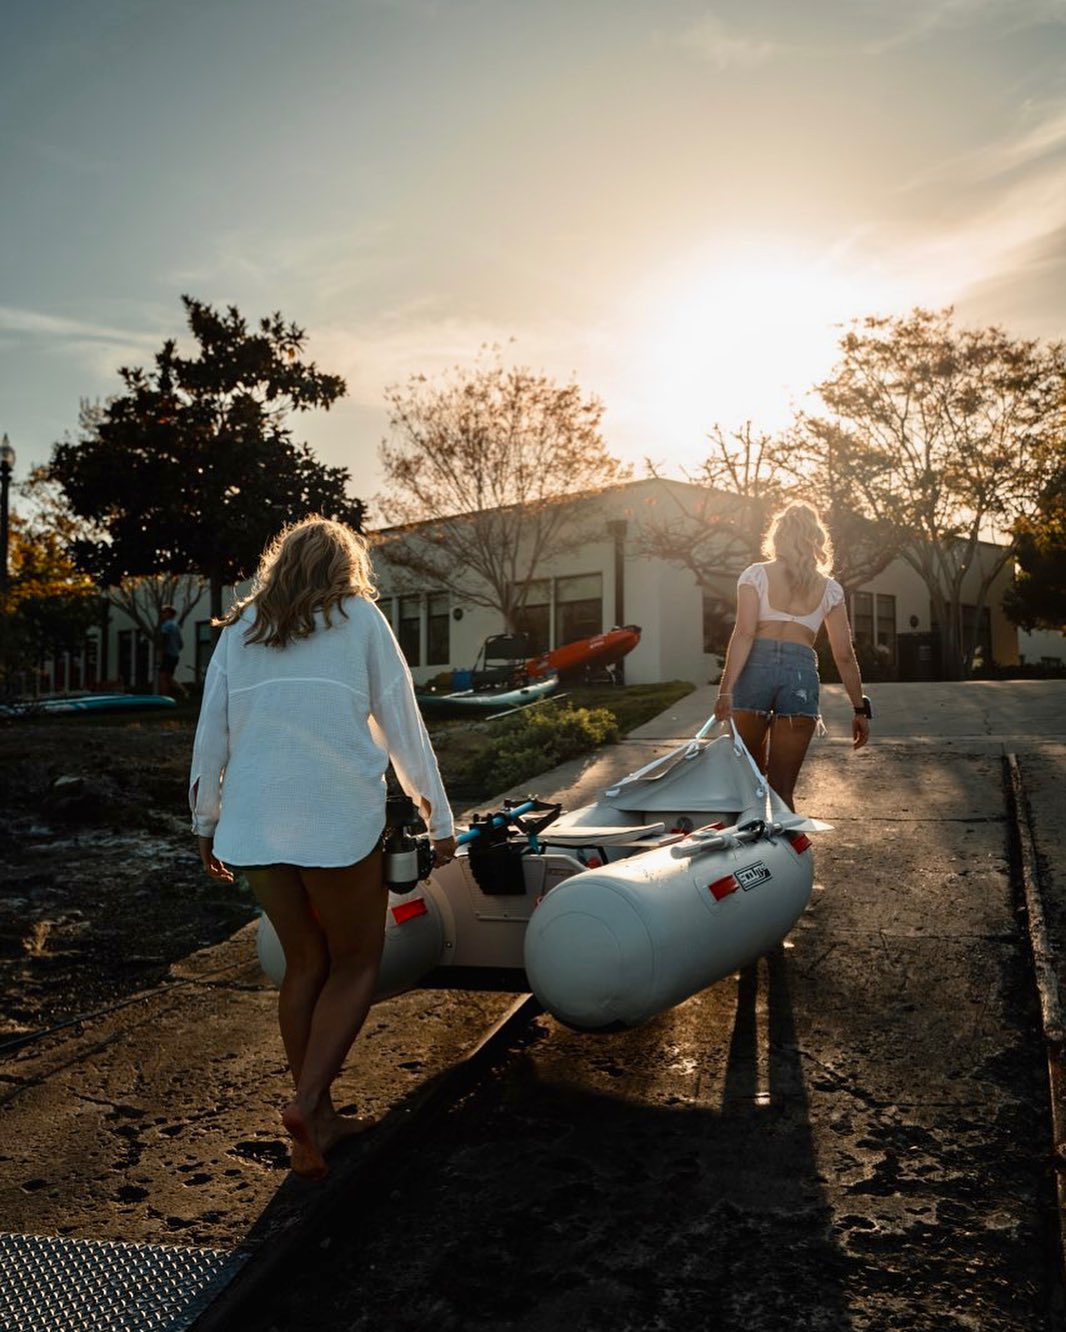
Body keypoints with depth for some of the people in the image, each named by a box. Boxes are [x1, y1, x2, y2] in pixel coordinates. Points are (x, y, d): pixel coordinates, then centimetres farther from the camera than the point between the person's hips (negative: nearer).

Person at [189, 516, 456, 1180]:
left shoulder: (239, 628, 14)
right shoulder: (359, 617, 5)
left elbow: (211, 731, 13)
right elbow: (402, 724, 4)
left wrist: (206, 821, 22)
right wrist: (439, 818, 10)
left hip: (252, 825, 4)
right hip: (339, 819, -4)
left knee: (306, 962, 16)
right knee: (356, 963, 11)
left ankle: (319, 1121, 22)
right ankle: (308, 1101, -4)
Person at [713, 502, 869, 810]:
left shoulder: (755, 575, 8)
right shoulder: (829, 588, 14)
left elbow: (744, 634, -6)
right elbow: (844, 655, 10)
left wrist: (726, 689, -13)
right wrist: (860, 709, 15)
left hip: (755, 667, -1)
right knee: (782, 788, 1)